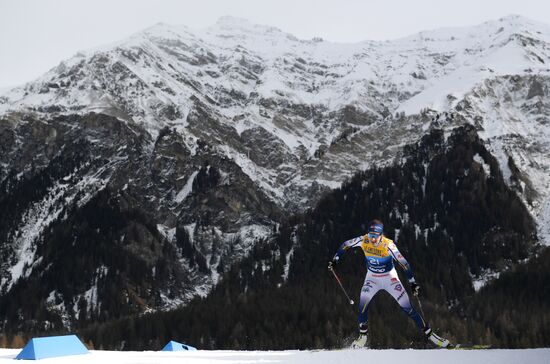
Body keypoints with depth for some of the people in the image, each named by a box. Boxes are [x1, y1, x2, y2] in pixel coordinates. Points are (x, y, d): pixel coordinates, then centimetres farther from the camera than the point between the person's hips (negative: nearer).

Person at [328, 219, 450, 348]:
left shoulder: (388, 245, -28)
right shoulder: (363, 240, -19)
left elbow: (404, 263, -24)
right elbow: (345, 245, -1)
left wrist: (413, 283, -26)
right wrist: (335, 259, 1)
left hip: (390, 278, -2)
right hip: (372, 278, 2)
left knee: (408, 307, -5)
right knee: (362, 306, -16)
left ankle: (429, 334, 5)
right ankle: (363, 335, 6)